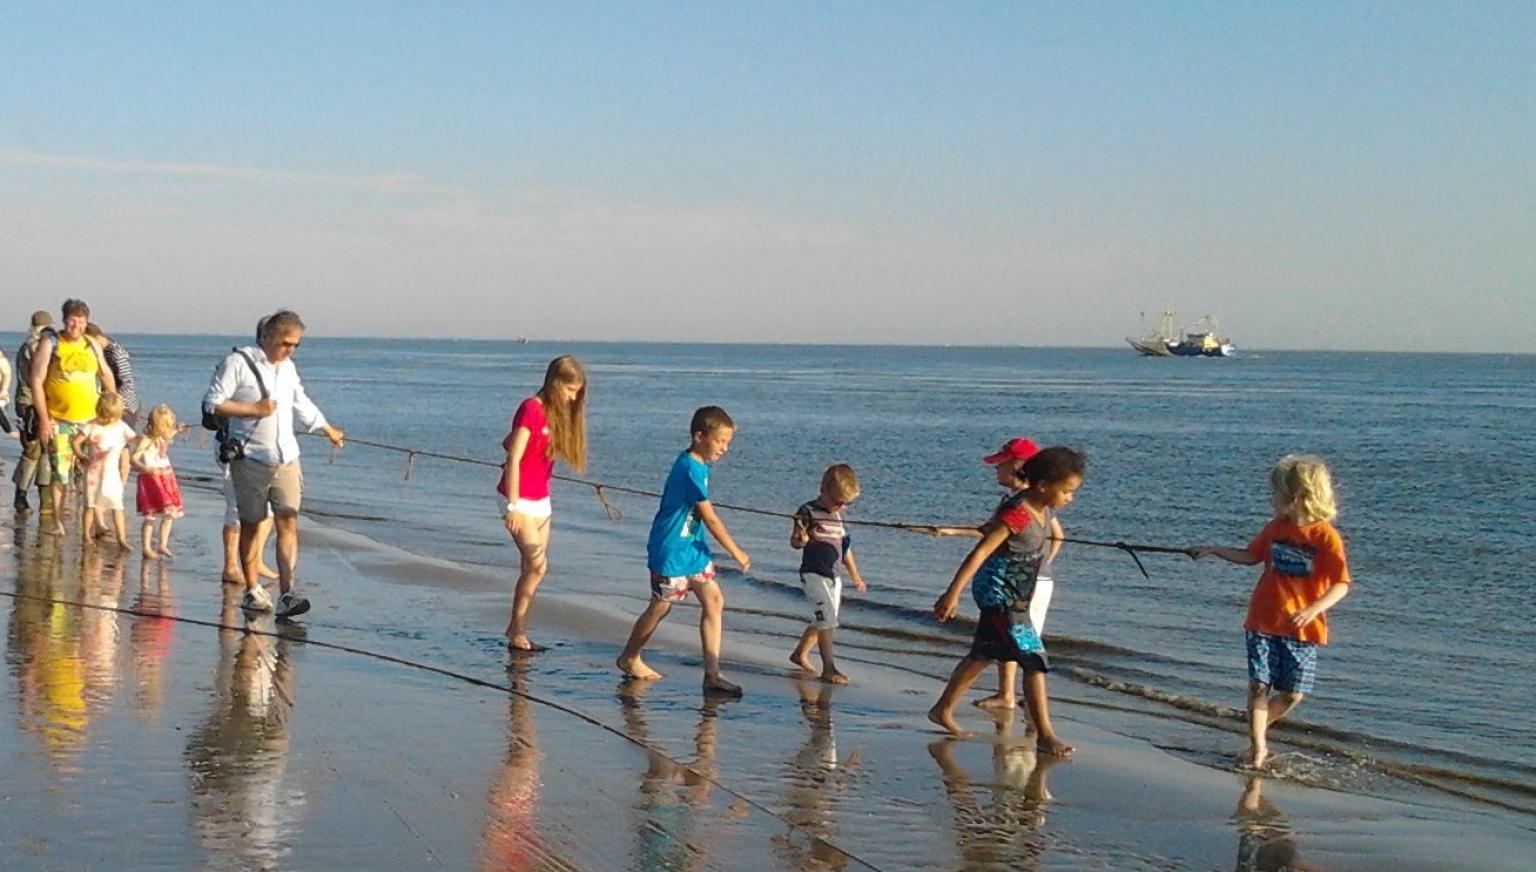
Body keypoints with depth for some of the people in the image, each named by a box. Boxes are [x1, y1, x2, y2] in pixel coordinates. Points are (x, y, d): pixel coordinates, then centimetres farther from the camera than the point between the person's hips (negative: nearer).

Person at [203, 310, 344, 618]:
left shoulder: (288, 368, 16)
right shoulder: (238, 362, -6)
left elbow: (301, 403, 33)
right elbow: (212, 403, -11)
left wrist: (327, 429, 44)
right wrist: (254, 410, -15)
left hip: (286, 459, 5)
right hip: (250, 458, -5)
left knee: (288, 523, -8)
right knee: (250, 524, 4)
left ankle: (286, 595, -15)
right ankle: (252, 590, 14)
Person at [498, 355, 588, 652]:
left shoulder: (556, 413, 10)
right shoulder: (531, 409, -15)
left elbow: (507, 443, 20)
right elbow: (513, 459, -17)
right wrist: (513, 507, -19)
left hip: (541, 501, 8)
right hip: (521, 500, -8)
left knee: (531, 569, 7)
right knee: (537, 565, -10)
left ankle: (518, 631, 12)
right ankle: (516, 629, 1)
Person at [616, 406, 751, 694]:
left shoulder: (697, 465, 7)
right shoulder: (691, 469, -22)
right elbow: (710, 518, -20)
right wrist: (736, 552, -13)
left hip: (692, 548, 9)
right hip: (671, 551, -9)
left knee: (714, 600, 0)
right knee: (661, 606, 6)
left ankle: (712, 673, 0)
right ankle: (629, 658, 28)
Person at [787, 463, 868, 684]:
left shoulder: (838, 516, 12)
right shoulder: (808, 512, -11)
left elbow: (844, 547, 21)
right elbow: (794, 541, -13)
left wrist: (855, 576, 27)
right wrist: (801, 540, -37)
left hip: (832, 575, 8)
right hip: (814, 573, -8)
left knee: (821, 621, 15)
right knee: (827, 619, -14)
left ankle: (800, 653, 34)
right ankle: (829, 669, -12)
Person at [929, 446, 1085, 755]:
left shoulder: (1045, 509, 0)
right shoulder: (1016, 514, -25)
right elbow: (980, 552, -28)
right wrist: (953, 593, -31)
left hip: (1018, 595, 10)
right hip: (999, 593, -10)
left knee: (983, 656, 19)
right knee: (1034, 659, -11)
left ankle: (942, 710, 32)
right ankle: (1044, 735, -6)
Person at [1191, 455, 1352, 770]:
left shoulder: (1326, 537, -12)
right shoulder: (1276, 528, 5)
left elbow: (1341, 584, -16)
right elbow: (1251, 556, 21)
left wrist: (1314, 610, -29)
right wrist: (1213, 550, 16)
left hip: (1303, 629, -3)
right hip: (1263, 622, 3)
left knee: (1293, 694, 0)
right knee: (1259, 686, -3)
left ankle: (1257, 729, 25)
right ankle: (1258, 747, 7)